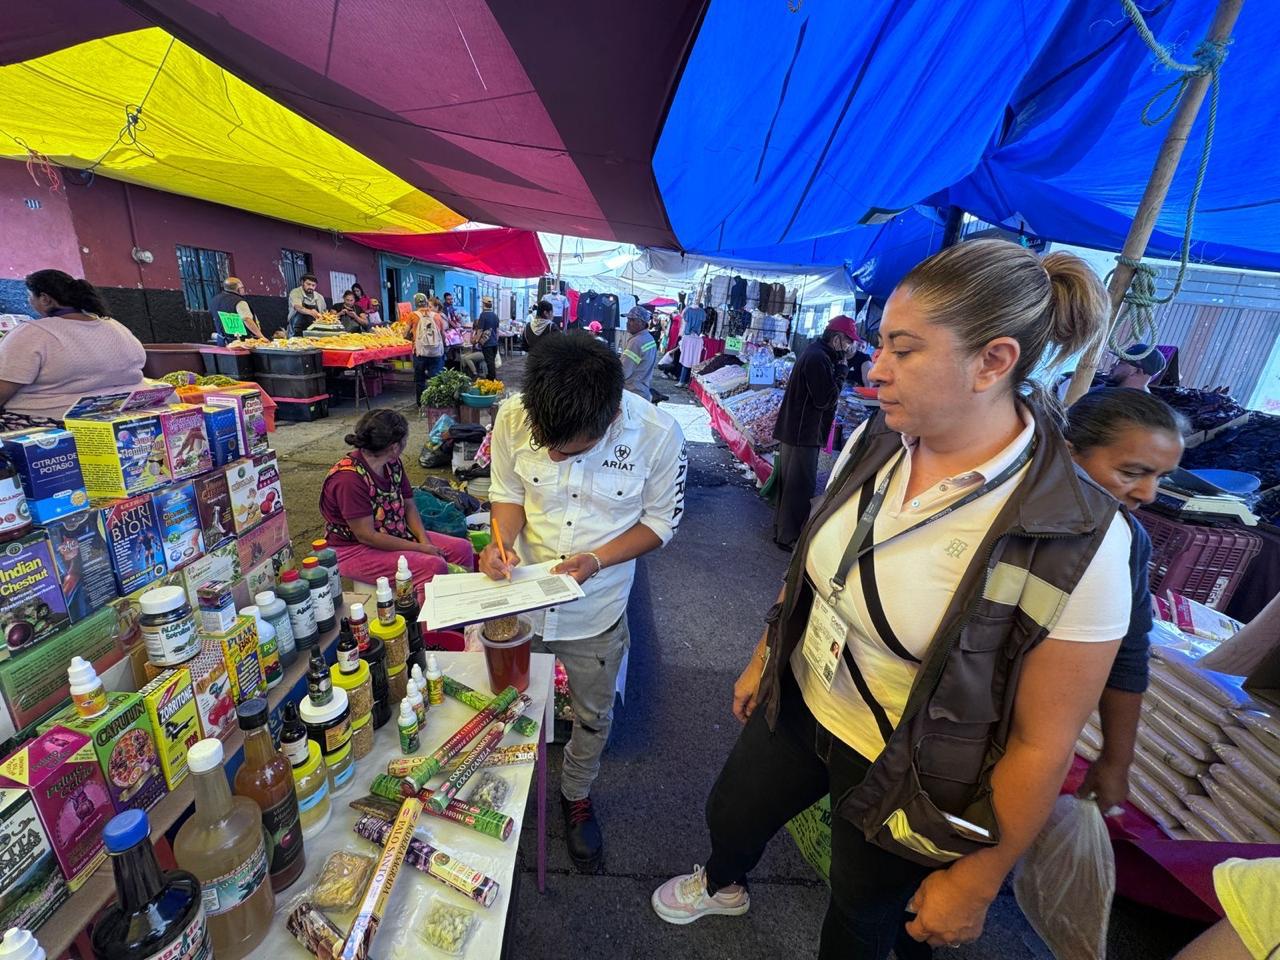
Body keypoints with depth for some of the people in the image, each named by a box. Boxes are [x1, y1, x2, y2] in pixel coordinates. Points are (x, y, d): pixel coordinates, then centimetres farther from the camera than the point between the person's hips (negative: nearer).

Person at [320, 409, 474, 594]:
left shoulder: (392, 463, -1)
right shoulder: (348, 478, -25)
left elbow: (409, 504, 6)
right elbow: (366, 536, -24)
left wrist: (424, 540, -11)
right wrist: (420, 548, -22)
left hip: (396, 535, 8)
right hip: (355, 549, -8)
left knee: (462, 548, -6)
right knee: (433, 566, -28)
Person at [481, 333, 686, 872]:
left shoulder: (657, 435, -25)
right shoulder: (513, 417, -20)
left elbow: (660, 520, -11)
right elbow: (507, 493, -3)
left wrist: (596, 559, -24)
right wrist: (503, 541, -22)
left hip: (596, 611, -1)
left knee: (593, 717, 23)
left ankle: (577, 796, 56)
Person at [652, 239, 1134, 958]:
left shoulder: (1078, 540, -28)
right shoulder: (872, 445, -11)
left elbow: (1043, 742, -19)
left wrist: (978, 879, -7)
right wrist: (762, 660, 11)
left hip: (907, 778, -4)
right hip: (797, 702, 5)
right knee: (730, 815, 28)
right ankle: (723, 885, 65)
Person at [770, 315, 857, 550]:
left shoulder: (814, 351, 12)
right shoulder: (819, 358, -20)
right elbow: (826, 399, -20)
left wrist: (838, 367, 1)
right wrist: (841, 369, -13)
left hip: (795, 428, 10)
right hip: (804, 433, -10)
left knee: (791, 481, 19)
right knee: (799, 485, -1)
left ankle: (782, 525, 33)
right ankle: (788, 536, 9)